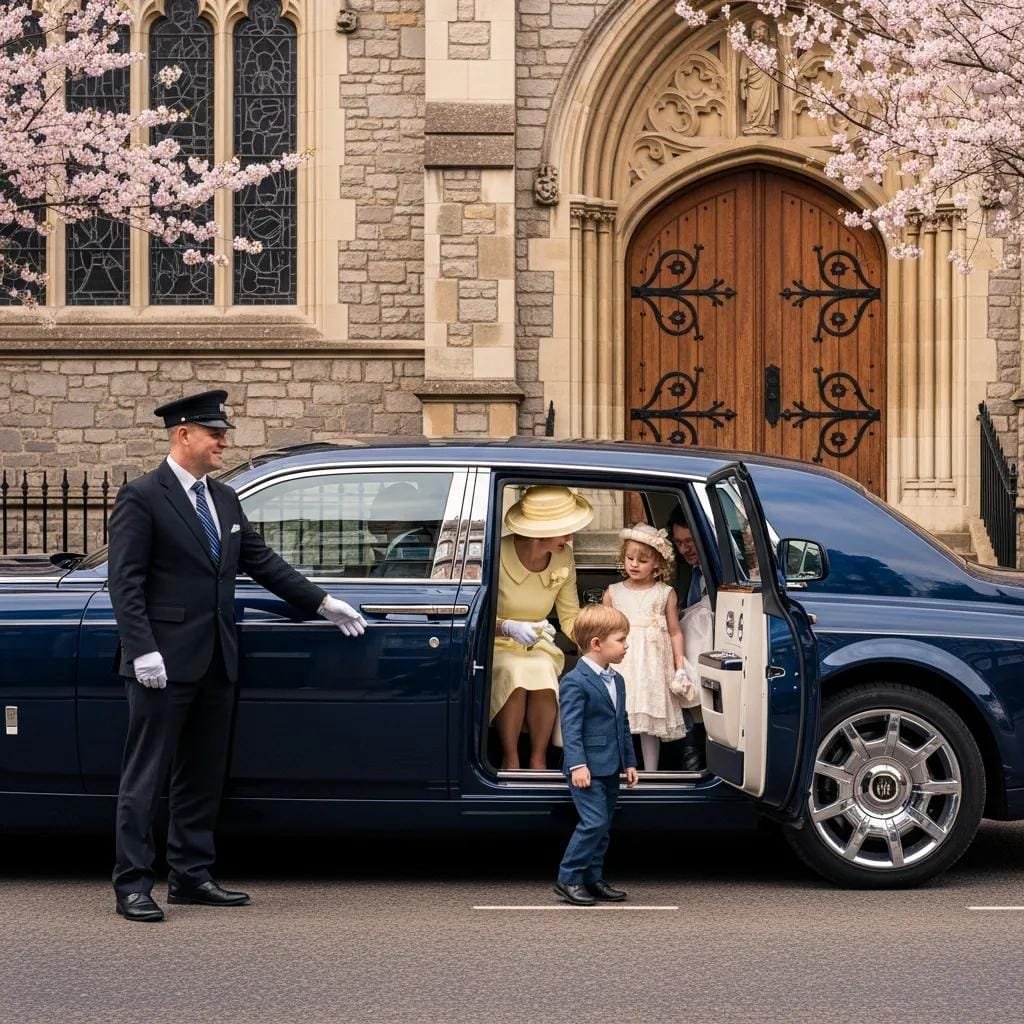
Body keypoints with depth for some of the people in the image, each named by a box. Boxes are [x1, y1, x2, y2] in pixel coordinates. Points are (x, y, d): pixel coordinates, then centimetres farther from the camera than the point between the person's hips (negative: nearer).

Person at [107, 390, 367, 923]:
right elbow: (125, 582, -11)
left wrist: (321, 602, 16)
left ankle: (191, 876, 21)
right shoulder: (141, 498, -7)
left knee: (203, 776, 12)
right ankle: (133, 885, -1)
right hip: (165, 661, -8)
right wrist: (143, 651, -19)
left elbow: (262, 561, 20)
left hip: (215, 662, 8)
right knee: (145, 776, -3)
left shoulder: (224, 499, 15)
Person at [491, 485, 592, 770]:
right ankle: (510, 759, -25)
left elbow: (571, 618, 3)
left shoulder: (563, 557, -4)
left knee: (542, 673, -31)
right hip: (496, 644, -3)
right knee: (514, 674, -36)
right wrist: (508, 627, -31)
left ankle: (539, 759, -20)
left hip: (538, 645, 3)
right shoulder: (498, 555, -19)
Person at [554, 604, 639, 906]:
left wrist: (629, 762, 18)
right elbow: (571, 727, -18)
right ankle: (568, 879, -5)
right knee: (594, 822, -14)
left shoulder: (617, 680, 14)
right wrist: (577, 764, -25)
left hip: (610, 768, 9)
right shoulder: (575, 682, -13)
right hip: (587, 769, -9)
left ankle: (592, 879, 18)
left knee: (604, 825, 11)